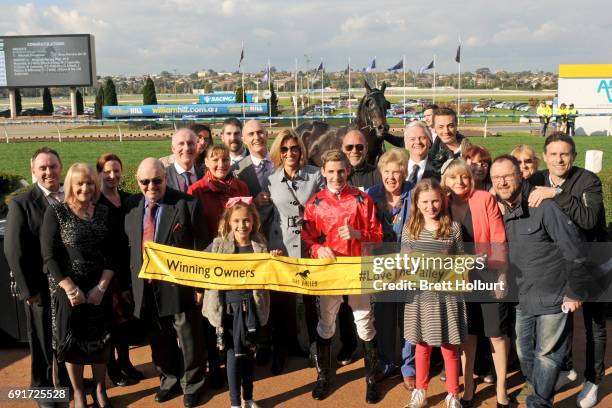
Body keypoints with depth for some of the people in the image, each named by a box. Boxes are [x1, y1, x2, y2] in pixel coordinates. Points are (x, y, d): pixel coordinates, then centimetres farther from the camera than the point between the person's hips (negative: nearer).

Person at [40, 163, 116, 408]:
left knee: (101, 339, 10)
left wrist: (102, 286, -9)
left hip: (99, 288, 3)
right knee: (71, 341, 9)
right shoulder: (55, 212, -7)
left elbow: (111, 253, 1)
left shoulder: (104, 212, 2)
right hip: (67, 289, -2)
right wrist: (70, 288, -15)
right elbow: (49, 256, -11)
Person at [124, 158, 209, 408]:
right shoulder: (130, 206, 2)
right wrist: (127, 284, 5)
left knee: (189, 339, 11)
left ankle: (192, 384, 32)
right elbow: (127, 246, 8)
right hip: (145, 287, 4)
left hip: (179, 286, -4)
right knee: (158, 341, 20)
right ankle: (169, 380, 41)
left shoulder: (187, 205, -12)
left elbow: (202, 249, -10)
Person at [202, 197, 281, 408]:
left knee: (248, 352, 15)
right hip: (228, 306, -2)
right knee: (233, 353, 4)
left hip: (251, 306, 2)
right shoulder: (218, 245, -4)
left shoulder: (259, 246, 0)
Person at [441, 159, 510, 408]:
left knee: (497, 333, 5)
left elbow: (498, 239, -8)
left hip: (488, 275, -2)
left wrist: (502, 274, -11)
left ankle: (501, 388, 21)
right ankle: (468, 385, 26)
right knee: (466, 333, 12)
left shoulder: (485, 199, -6)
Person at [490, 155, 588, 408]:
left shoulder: (543, 206, -19)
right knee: (524, 352, 20)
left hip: (553, 297, -6)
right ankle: (534, 385, 47)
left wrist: (575, 292, -13)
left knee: (547, 354, 5)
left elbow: (573, 248, -16)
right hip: (523, 298, 6)